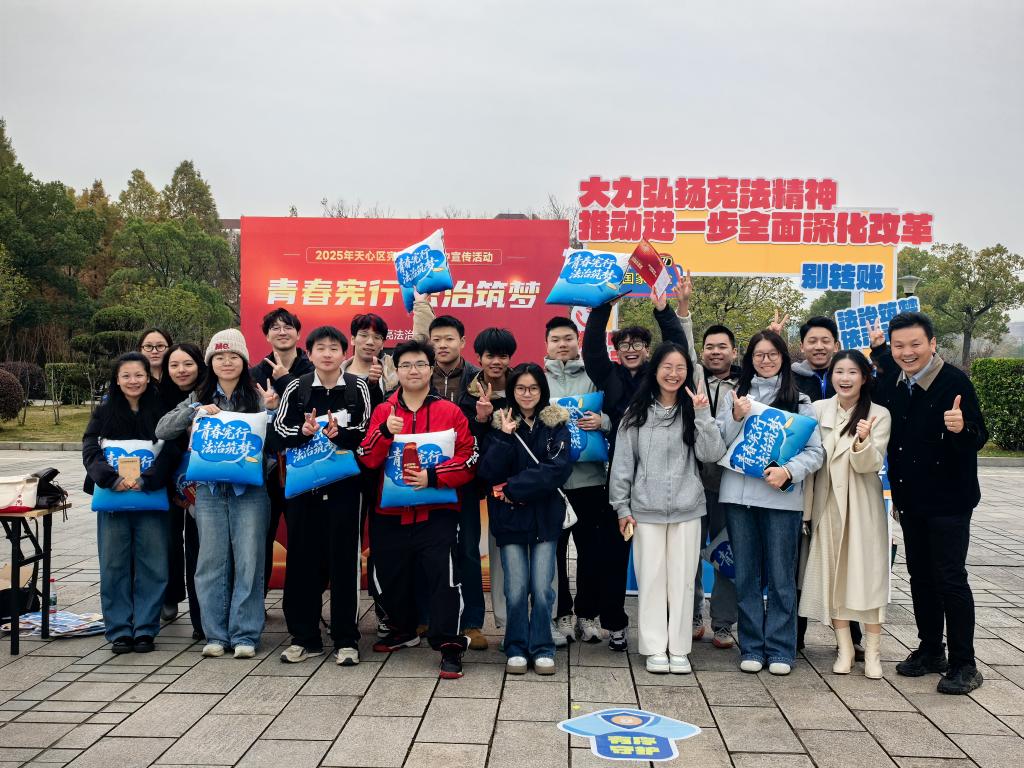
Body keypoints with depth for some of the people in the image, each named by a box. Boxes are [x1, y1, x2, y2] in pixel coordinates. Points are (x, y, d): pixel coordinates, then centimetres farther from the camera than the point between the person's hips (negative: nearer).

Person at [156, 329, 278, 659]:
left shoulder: (257, 397, 1)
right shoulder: (199, 398, 10)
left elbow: (273, 446, -3)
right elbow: (162, 431, 1)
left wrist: (272, 411, -17)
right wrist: (195, 411, -13)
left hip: (249, 491, -2)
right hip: (209, 491, 2)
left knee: (248, 562, 1)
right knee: (212, 563, 8)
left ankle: (245, 634, 11)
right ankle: (215, 634, 19)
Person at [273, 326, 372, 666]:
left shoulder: (358, 388, 2)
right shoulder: (296, 388, 5)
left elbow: (366, 431, -4)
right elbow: (279, 428, 1)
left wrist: (339, 433, -23)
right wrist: (303, 431, -19)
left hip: (344, 484, -2)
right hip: (302, 482, 2)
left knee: (344, 558, 1)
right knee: (302, 558, 6)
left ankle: (346, 639, 11)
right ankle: (304, 637, 19)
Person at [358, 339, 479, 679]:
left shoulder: (450, 412, -2)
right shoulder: (383, 411, 6)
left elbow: (469, 460, -6)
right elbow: (367, 460, -2)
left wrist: (433, 476, -20)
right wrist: (385, 432, -19)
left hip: (436, 512, -3)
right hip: (390, 513, 4)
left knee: (443, 575, -12)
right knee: (389, 575, 16)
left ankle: (449, 647, -2)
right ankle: (403, 630, 39)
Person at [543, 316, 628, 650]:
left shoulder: (594, 377, 6)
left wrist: (602, 421, -15)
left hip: (589, 476, 0)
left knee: (591, 549, 6)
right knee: (554, 549, 5)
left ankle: (588, 614, 20)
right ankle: (561, 615, 18)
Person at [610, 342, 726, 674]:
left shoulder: (693, 411, 4)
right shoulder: (637, 413, 3)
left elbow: (711, 454, -6)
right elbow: (622, 462, 3)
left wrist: (702, 414, -14)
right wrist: (621, 507, 0)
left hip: (686, 509, 1)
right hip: (646, 509, 0)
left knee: (682, 579, 6)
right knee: (651, 579, 4)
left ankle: (679, 650, 16)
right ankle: (654, 649, 14)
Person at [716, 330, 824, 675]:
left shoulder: (799, 400, 6)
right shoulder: (735, 395, 11)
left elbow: (815, 451, 1)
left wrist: (789, 471, -15)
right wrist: (736, 418, -10)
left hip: (782, 496, -2)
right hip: (738, 493, 2)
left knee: (781, 575, 2)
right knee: (746, 574, 8)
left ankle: (780, 649, 13)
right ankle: (752, 647, 18)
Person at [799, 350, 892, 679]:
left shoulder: (879, 415, -4)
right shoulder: (817, 410, 3)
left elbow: (870, 464, -10)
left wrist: (863, 441, -31)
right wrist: (807, 508, 5)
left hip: (862, 506, -3)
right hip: (827, 504, 3)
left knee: (868, 572, -3)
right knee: (832, 574, 5)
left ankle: (872, 652, 6)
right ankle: (844, 649, 15)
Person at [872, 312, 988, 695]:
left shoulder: (955, 382, -16)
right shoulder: (888, 381, 1)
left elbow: (979, 437, -19)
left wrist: (961, 429, -38)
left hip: (949, 498, -6)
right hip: (910, 496, 6)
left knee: (950, 578, -1)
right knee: (920, 576, 15)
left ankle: (964, 664, 11)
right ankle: (930, 650, 29)